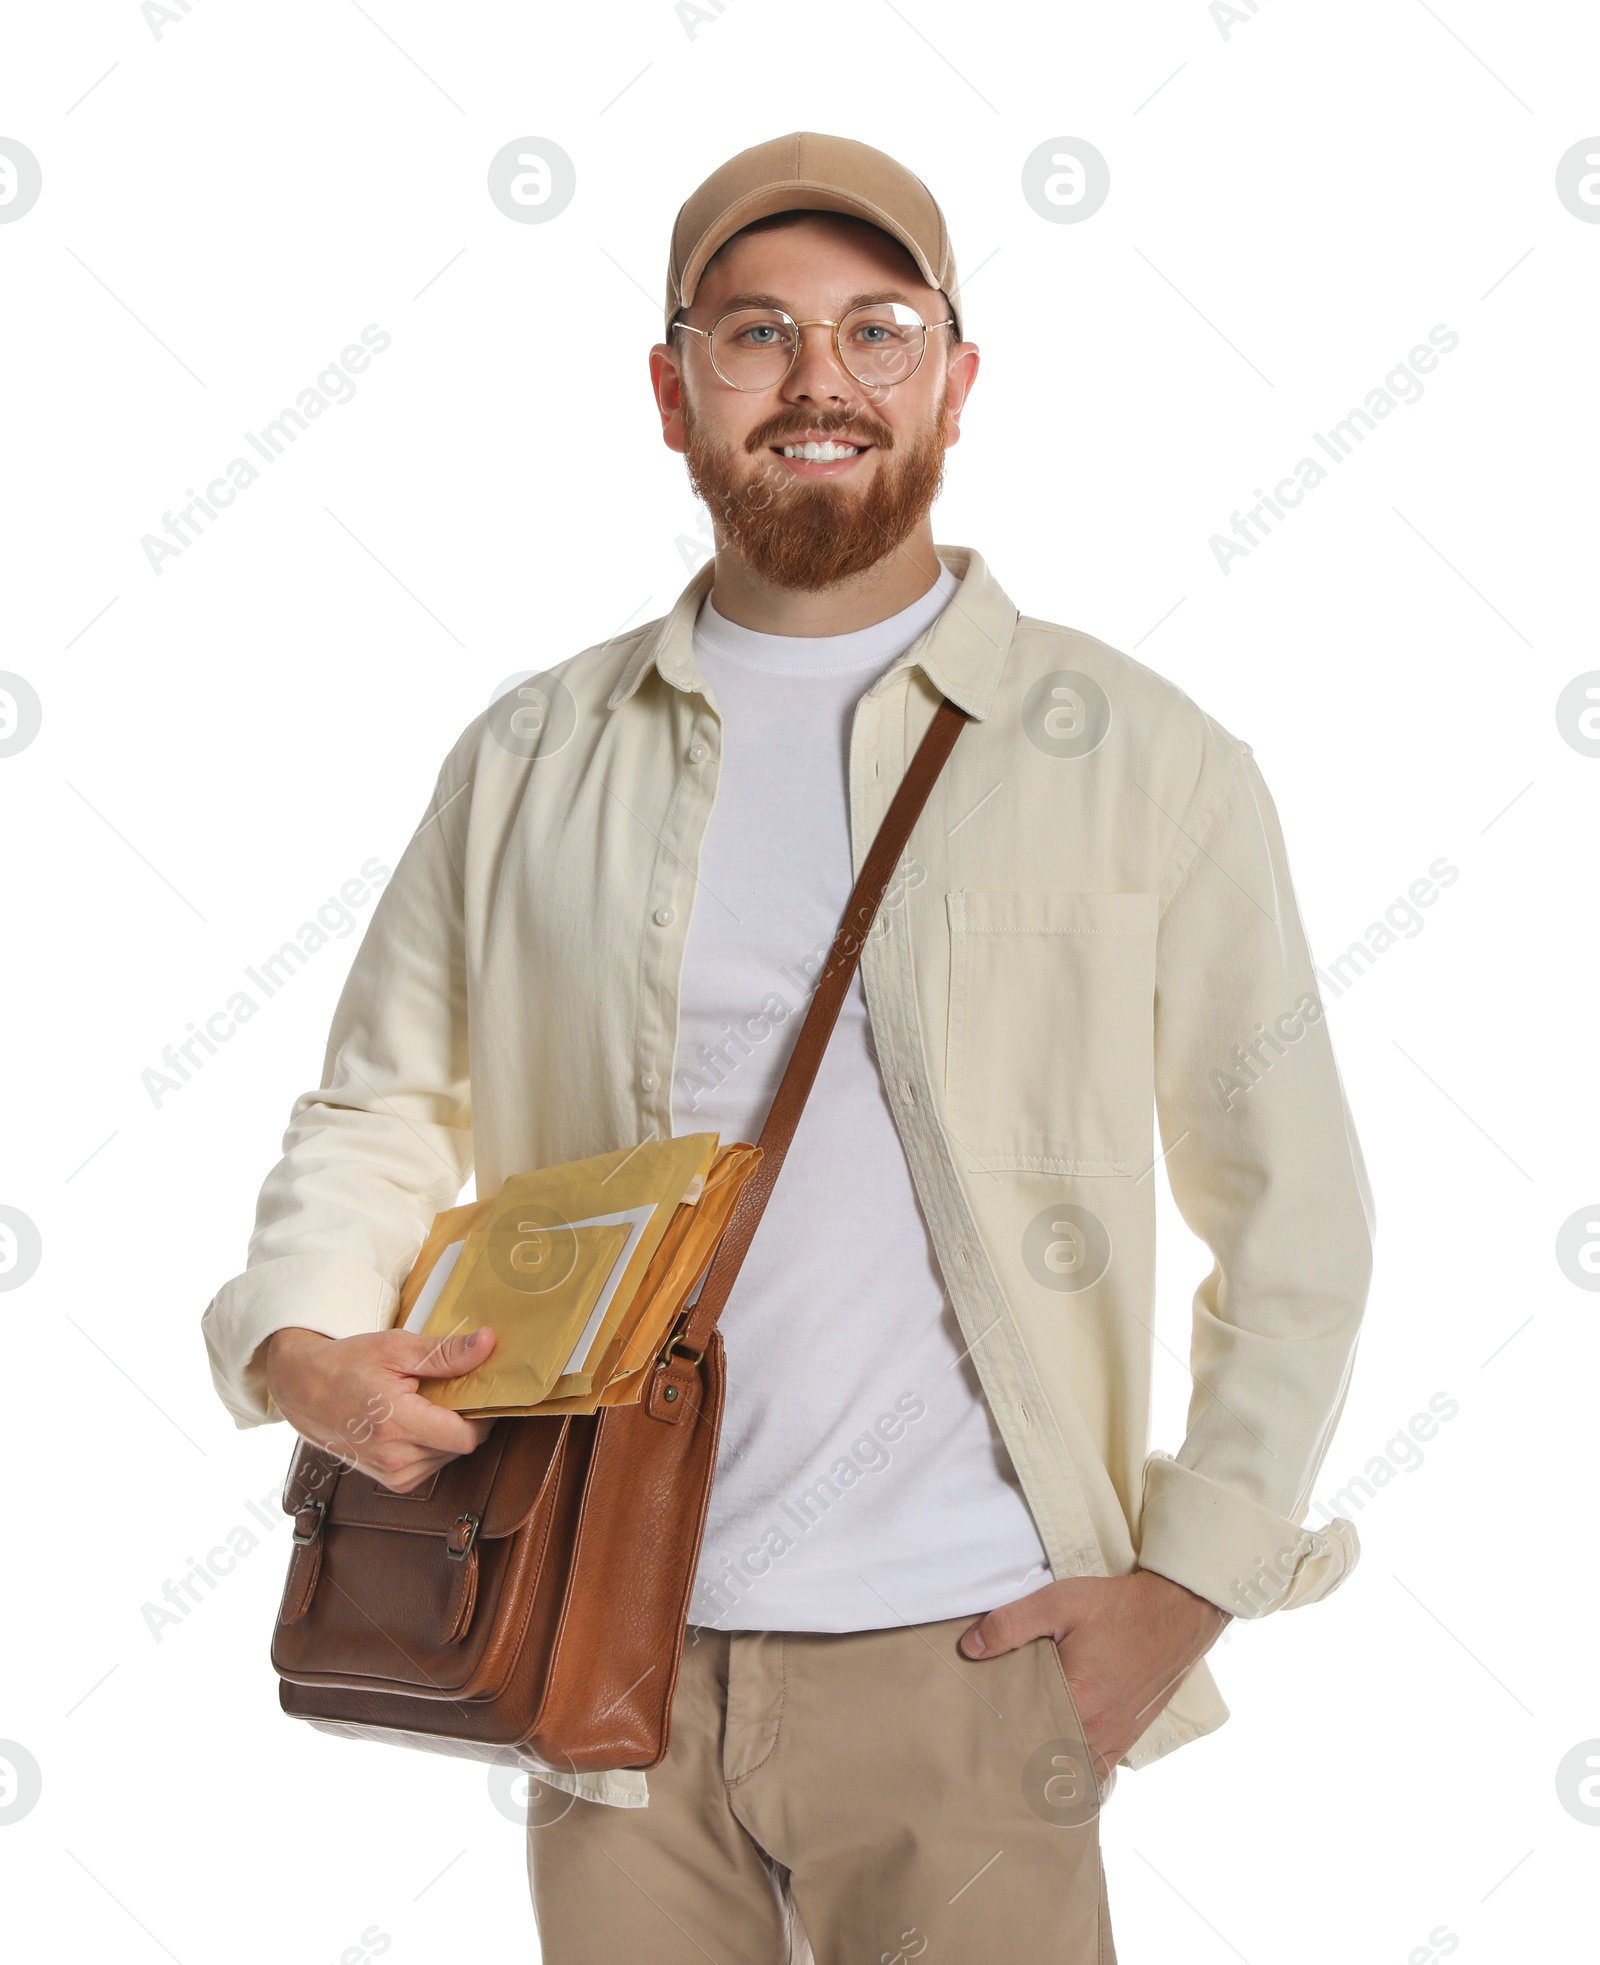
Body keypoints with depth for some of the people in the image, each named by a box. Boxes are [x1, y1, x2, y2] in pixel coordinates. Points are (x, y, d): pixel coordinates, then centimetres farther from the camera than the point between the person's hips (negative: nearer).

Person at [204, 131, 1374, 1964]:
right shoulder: (530, 761, 7)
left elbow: (1290, 1215, 1)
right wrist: (302, 1338, -7)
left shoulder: (1139, 760, -1)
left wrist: (1189, 1574, -5)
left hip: (960, 1665, -2)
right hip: (608, 1644, 2)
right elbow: (381, 1109, 12)